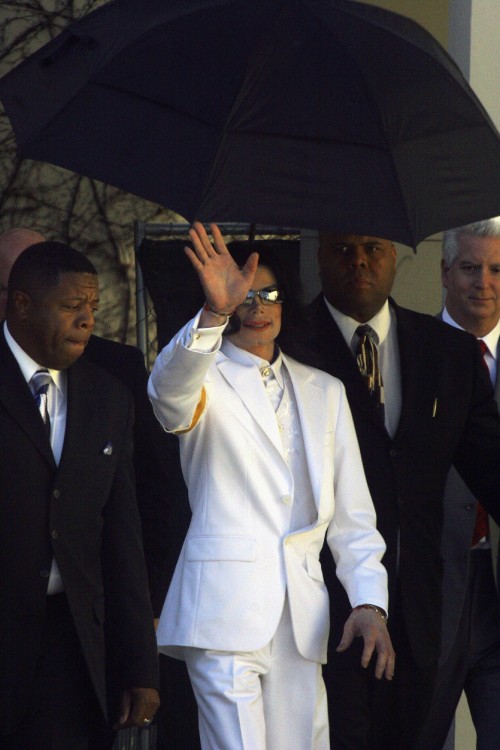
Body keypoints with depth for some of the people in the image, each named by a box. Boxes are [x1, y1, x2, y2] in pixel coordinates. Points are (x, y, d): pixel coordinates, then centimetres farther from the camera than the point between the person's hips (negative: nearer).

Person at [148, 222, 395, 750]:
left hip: (302, 614, 5)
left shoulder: (323, 391, 21)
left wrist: (369, 602, 5)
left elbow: (352, 513, 18)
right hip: (225, 606, -5)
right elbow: (170, 390, -21)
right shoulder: (207, 379, 6)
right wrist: (214, 313, -38)